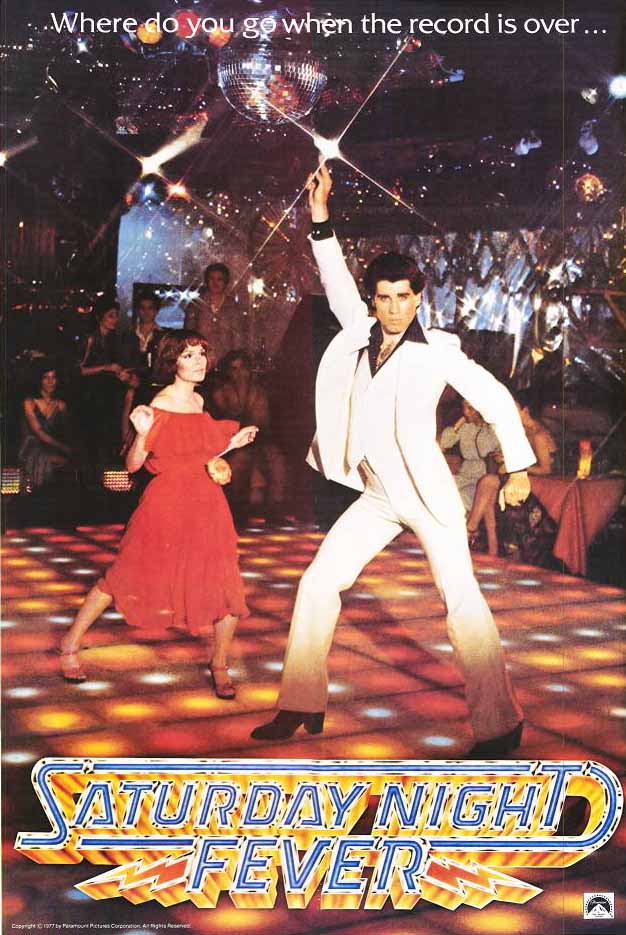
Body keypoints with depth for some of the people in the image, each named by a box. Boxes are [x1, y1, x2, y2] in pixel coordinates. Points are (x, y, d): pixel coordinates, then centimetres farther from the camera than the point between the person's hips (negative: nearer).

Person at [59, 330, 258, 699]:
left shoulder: (198, 401, 12)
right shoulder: (161, 405, -11)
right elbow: (133, 464, -13)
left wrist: (230, 443, 18)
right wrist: (142, 433, -30)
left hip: (206, 507, 6)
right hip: (168, 506, -6)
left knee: (228, 590, 0)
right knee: (126, 579, 2)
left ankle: (220, 665, 20)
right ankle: (71, 644, 21)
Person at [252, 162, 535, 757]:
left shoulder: (438, 349, -6)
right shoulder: (361, 334, 6)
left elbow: (496, 401, 0)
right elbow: (338, 284, 12)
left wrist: (518, 468, 1)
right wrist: (320, 218, 4)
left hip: (427, 494, -5)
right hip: (376, 498, 6)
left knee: (461, 599, -10)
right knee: (318, 584, 2)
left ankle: (499, 726, -2)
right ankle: (301, 706, 12)